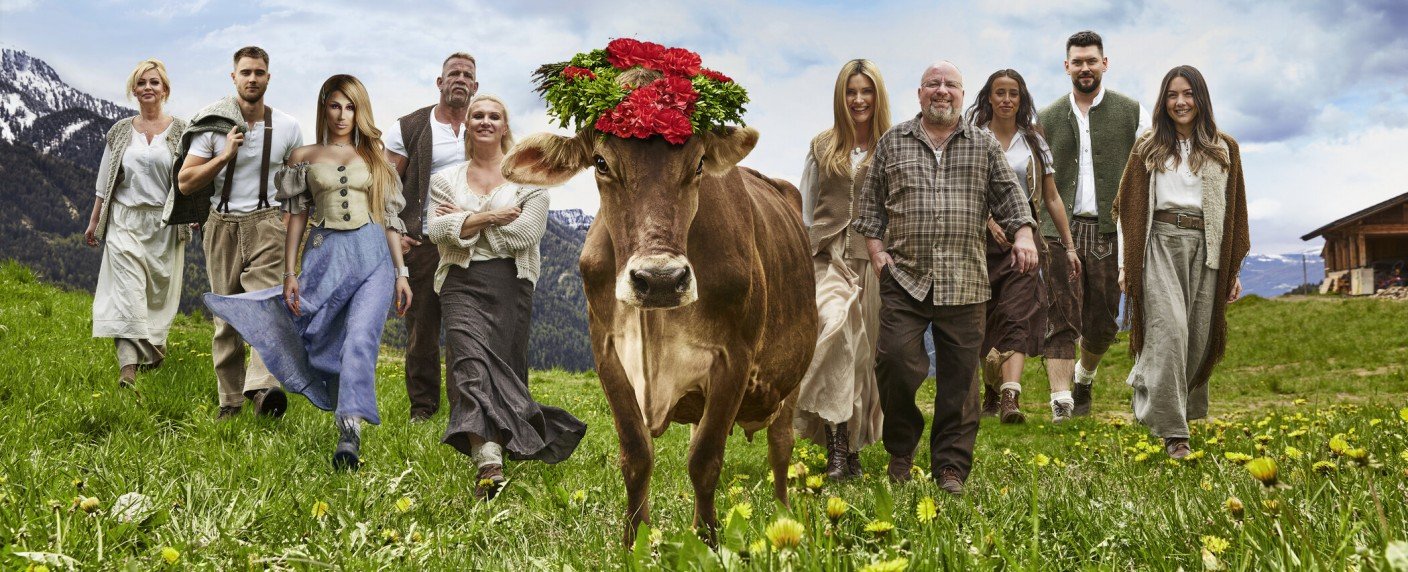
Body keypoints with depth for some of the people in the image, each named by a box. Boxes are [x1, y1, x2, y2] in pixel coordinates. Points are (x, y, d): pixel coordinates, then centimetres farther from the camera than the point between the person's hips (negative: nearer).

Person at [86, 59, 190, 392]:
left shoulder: (180, 131, 3)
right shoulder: (120, 131, 9)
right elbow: (105, 181, 13)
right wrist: (94, 221, 12)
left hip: (164, 224, 0)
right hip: (125, 222, 0)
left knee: (159, 294, 7)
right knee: (126, 293, -13)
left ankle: (154, 349, 31)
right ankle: (128, 372, -22)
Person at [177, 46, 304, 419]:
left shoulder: (287, 128, 5)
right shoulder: (212, 125, 1)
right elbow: (185, 183, -1)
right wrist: (225, 156, -13)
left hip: (266, 224, -1)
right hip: (223, 225, 1)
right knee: (225, 316, 5)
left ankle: (263, 387, -36)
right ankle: (229, 400, 13)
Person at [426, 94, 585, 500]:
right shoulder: (445, 180, 15)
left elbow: (526, 233, -8)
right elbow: (436, 230, -1)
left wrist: (464, 221, -3)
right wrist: (487, 217, -11)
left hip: (511, 282, 0)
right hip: (461, 283, 0)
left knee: (506, 369, 3)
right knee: (471, 361, -19)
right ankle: (490, 463, -28)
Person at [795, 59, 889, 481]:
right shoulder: (822, 147, 13)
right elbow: (805, 210, 16)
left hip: (874, 260, 0)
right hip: (828, 256, 0)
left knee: (864, 354, 2)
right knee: (833, 328, -23)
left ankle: (852, 450, 16)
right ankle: (835, 445, -23)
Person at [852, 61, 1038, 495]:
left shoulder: (984, 146, 13)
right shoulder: (893, 143, 12)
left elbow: (1009, 196, 10)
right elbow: (871, 202, 12)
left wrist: (1023, 235, -7)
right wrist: (875, 249, 1)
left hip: (964, 282, 1)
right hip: (903, 279, -1)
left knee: (959, 376, 1)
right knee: (895, 359, -11)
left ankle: (951, 467, 11)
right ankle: (901, 448, 13)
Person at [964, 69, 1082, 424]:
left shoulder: (1034, 142, 11)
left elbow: (1052, 198, 13)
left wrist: (1069, 246, 10)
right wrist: (990, 221, -22)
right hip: (981, 236, 0)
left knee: (1017, 317, -14)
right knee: (982, 318, 7)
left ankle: (1010, 398, -25)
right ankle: (992, 388, 28)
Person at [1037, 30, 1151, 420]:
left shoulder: (1131, 113, 8)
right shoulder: (1048, 118, 12)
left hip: (1109, 231, 0)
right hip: (1060, 230, 0)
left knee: (1102, 323, 5)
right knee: (1061, 318, -10)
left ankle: (1084, 376, 34)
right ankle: (1061, 398, -13)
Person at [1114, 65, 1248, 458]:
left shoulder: (1224, 149, 12)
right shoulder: (1149, 149, 10)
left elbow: (1235, 213, 13)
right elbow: (1129, 207, 9)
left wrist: (1234, 270, 9)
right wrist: (1126, 263, 3)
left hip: (1206, 248, 2)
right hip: (1161, 244, -2)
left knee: (1199, 336, 2)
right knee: (1169, 329, -15)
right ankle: (1172, 430, -15)